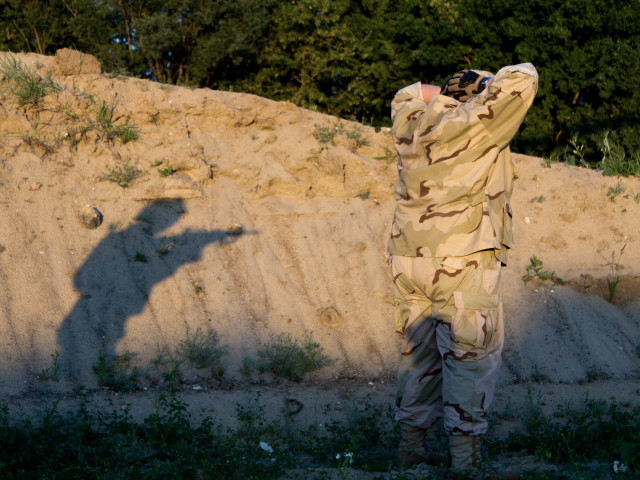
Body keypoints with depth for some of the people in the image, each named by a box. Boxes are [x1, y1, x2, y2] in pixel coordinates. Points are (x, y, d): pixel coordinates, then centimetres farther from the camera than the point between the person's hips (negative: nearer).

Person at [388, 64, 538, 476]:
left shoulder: (413, 122, 12)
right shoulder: (477, 122, -7)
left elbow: (407, 95, 34)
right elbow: (523, 80, -9)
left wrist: (443, 93, 22)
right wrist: (492, 86, 9)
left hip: (408, 259, 7)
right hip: (460, 261, -7)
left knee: (419, 352, 16)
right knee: (472, 355, 0)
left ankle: (412, 445, 22)